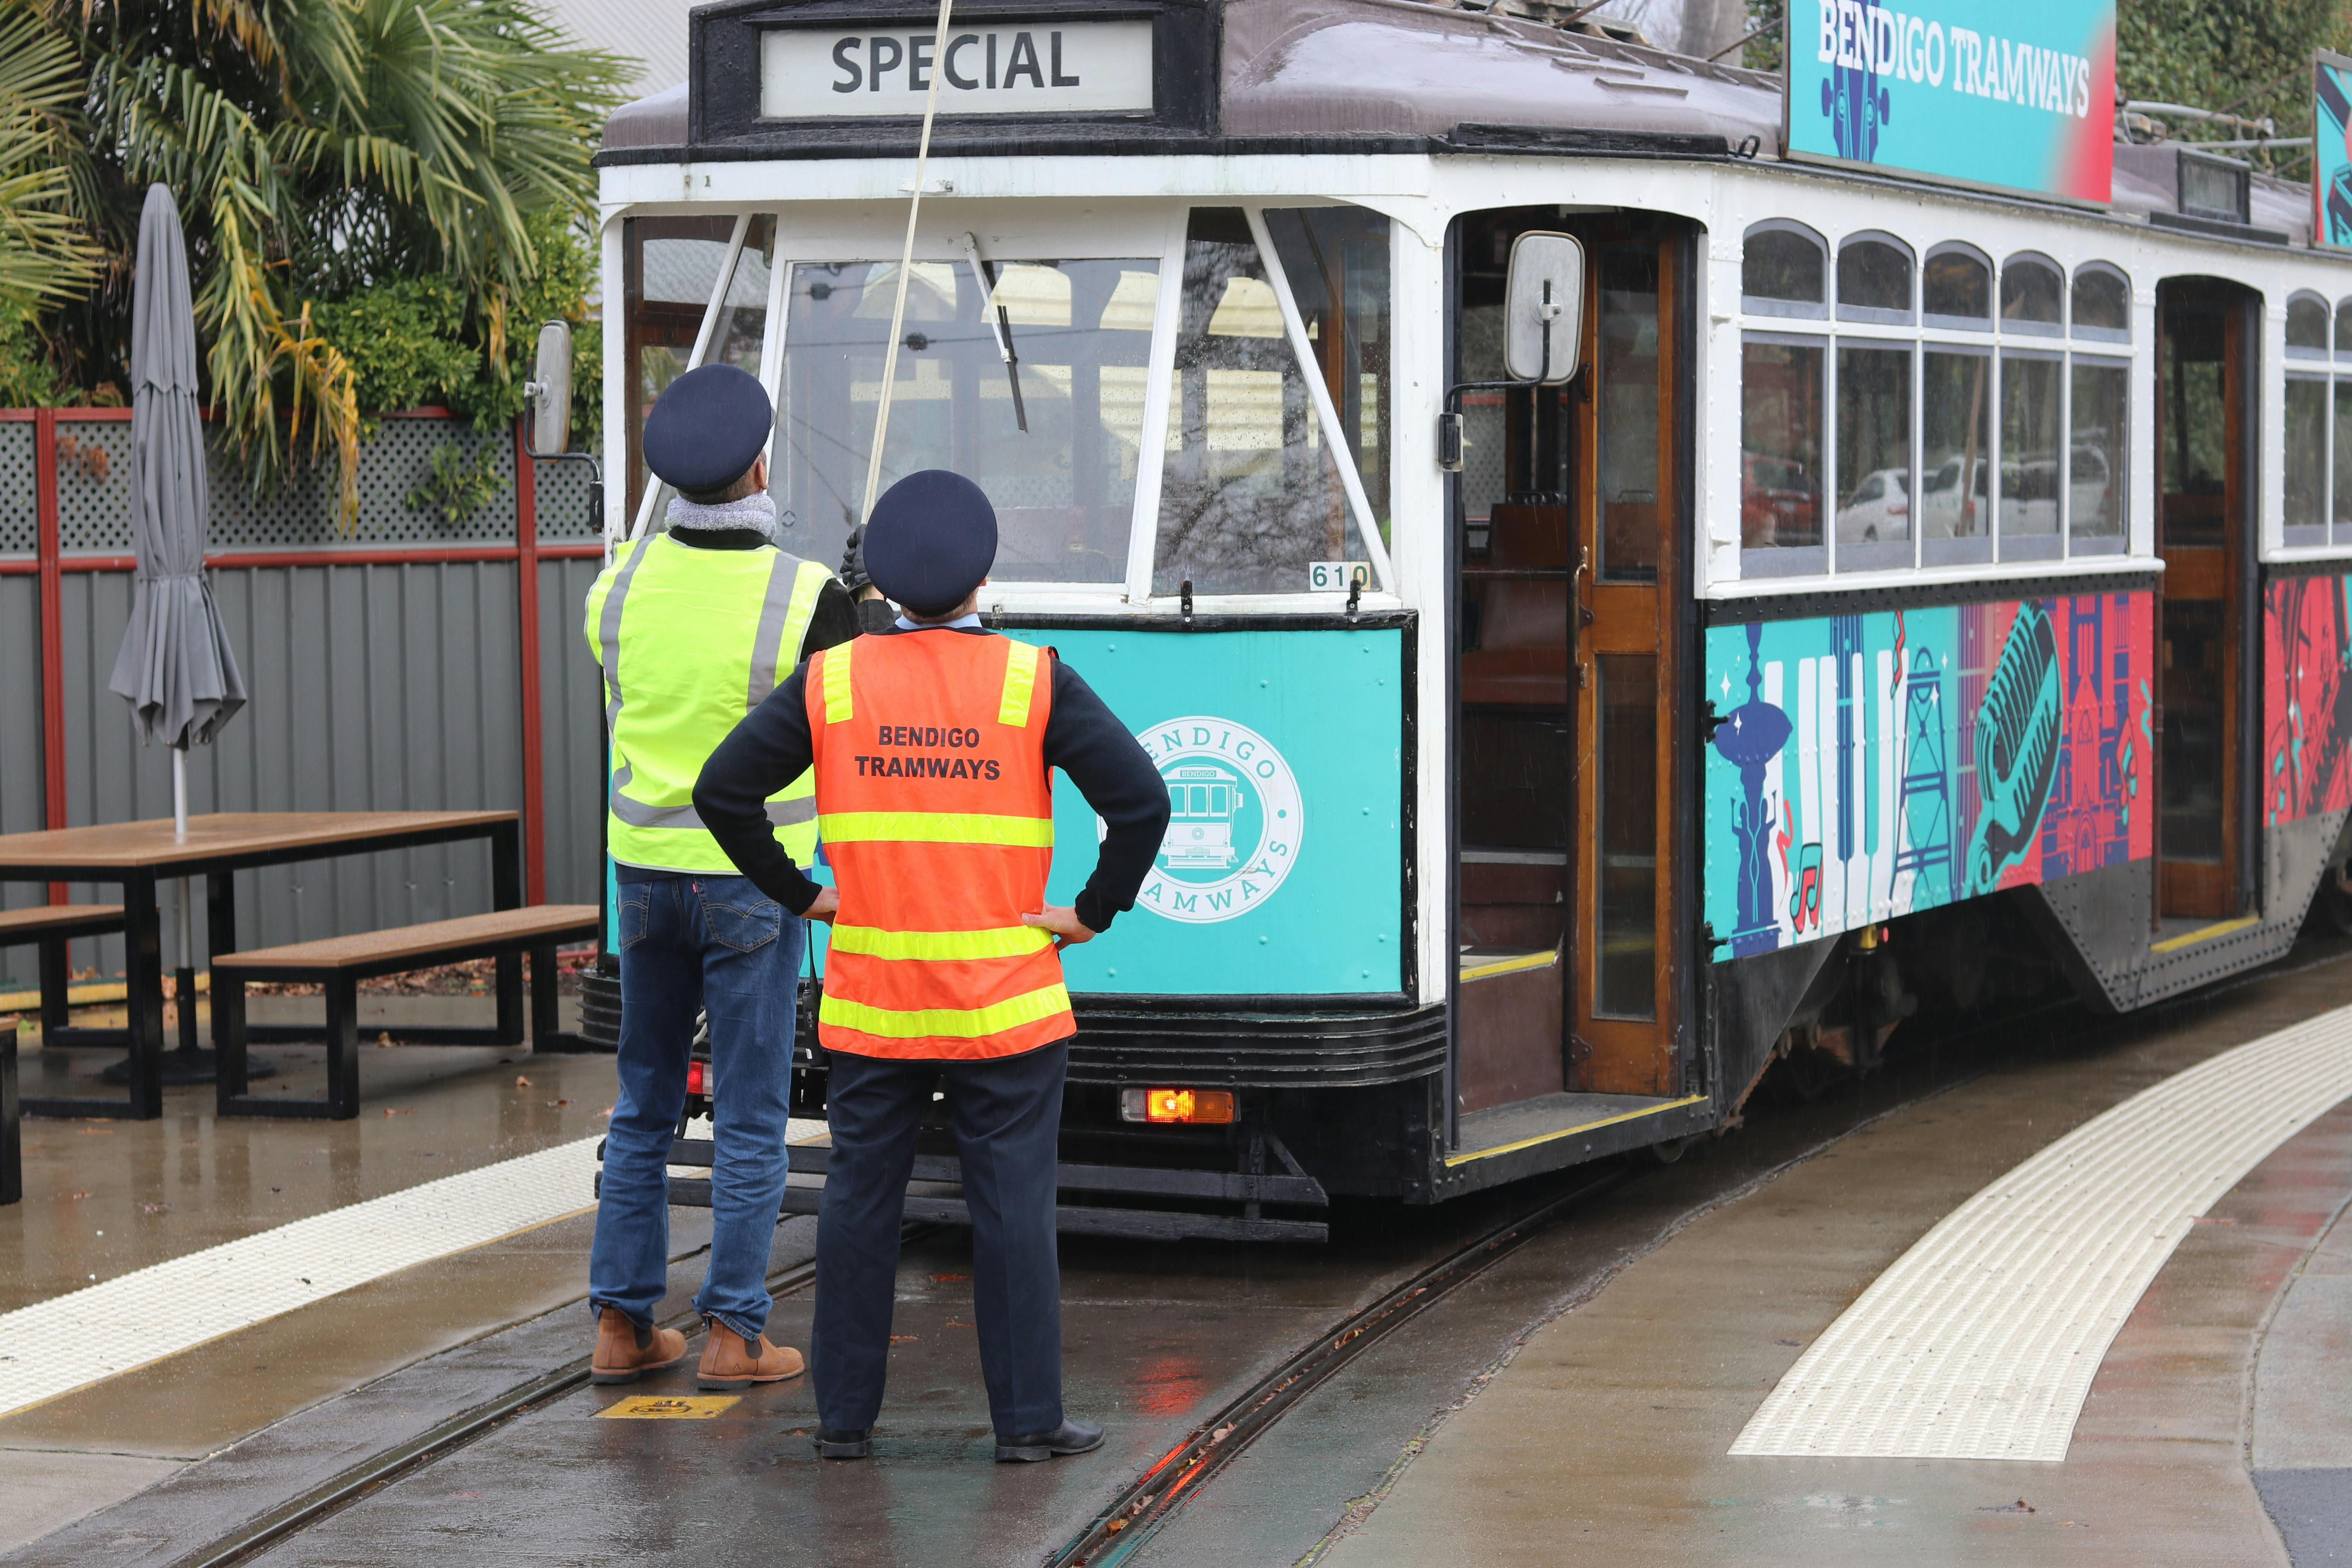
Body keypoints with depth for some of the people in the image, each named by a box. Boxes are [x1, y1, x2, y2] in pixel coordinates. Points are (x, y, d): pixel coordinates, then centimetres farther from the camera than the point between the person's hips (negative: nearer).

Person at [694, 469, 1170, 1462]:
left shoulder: (831, 683, 0)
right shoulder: (1034, 684, -5)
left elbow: (722, 792, 0)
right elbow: (1141, 799, -11)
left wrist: (796, 893, 7)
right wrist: (1094, 913, -1)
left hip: (869, 1006, 2)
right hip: (1005, 1006, -2)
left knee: (859, 1202, 9)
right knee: (1013, 1205, 3)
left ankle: (845, 1416, 13)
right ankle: (1027, 1418, 6)